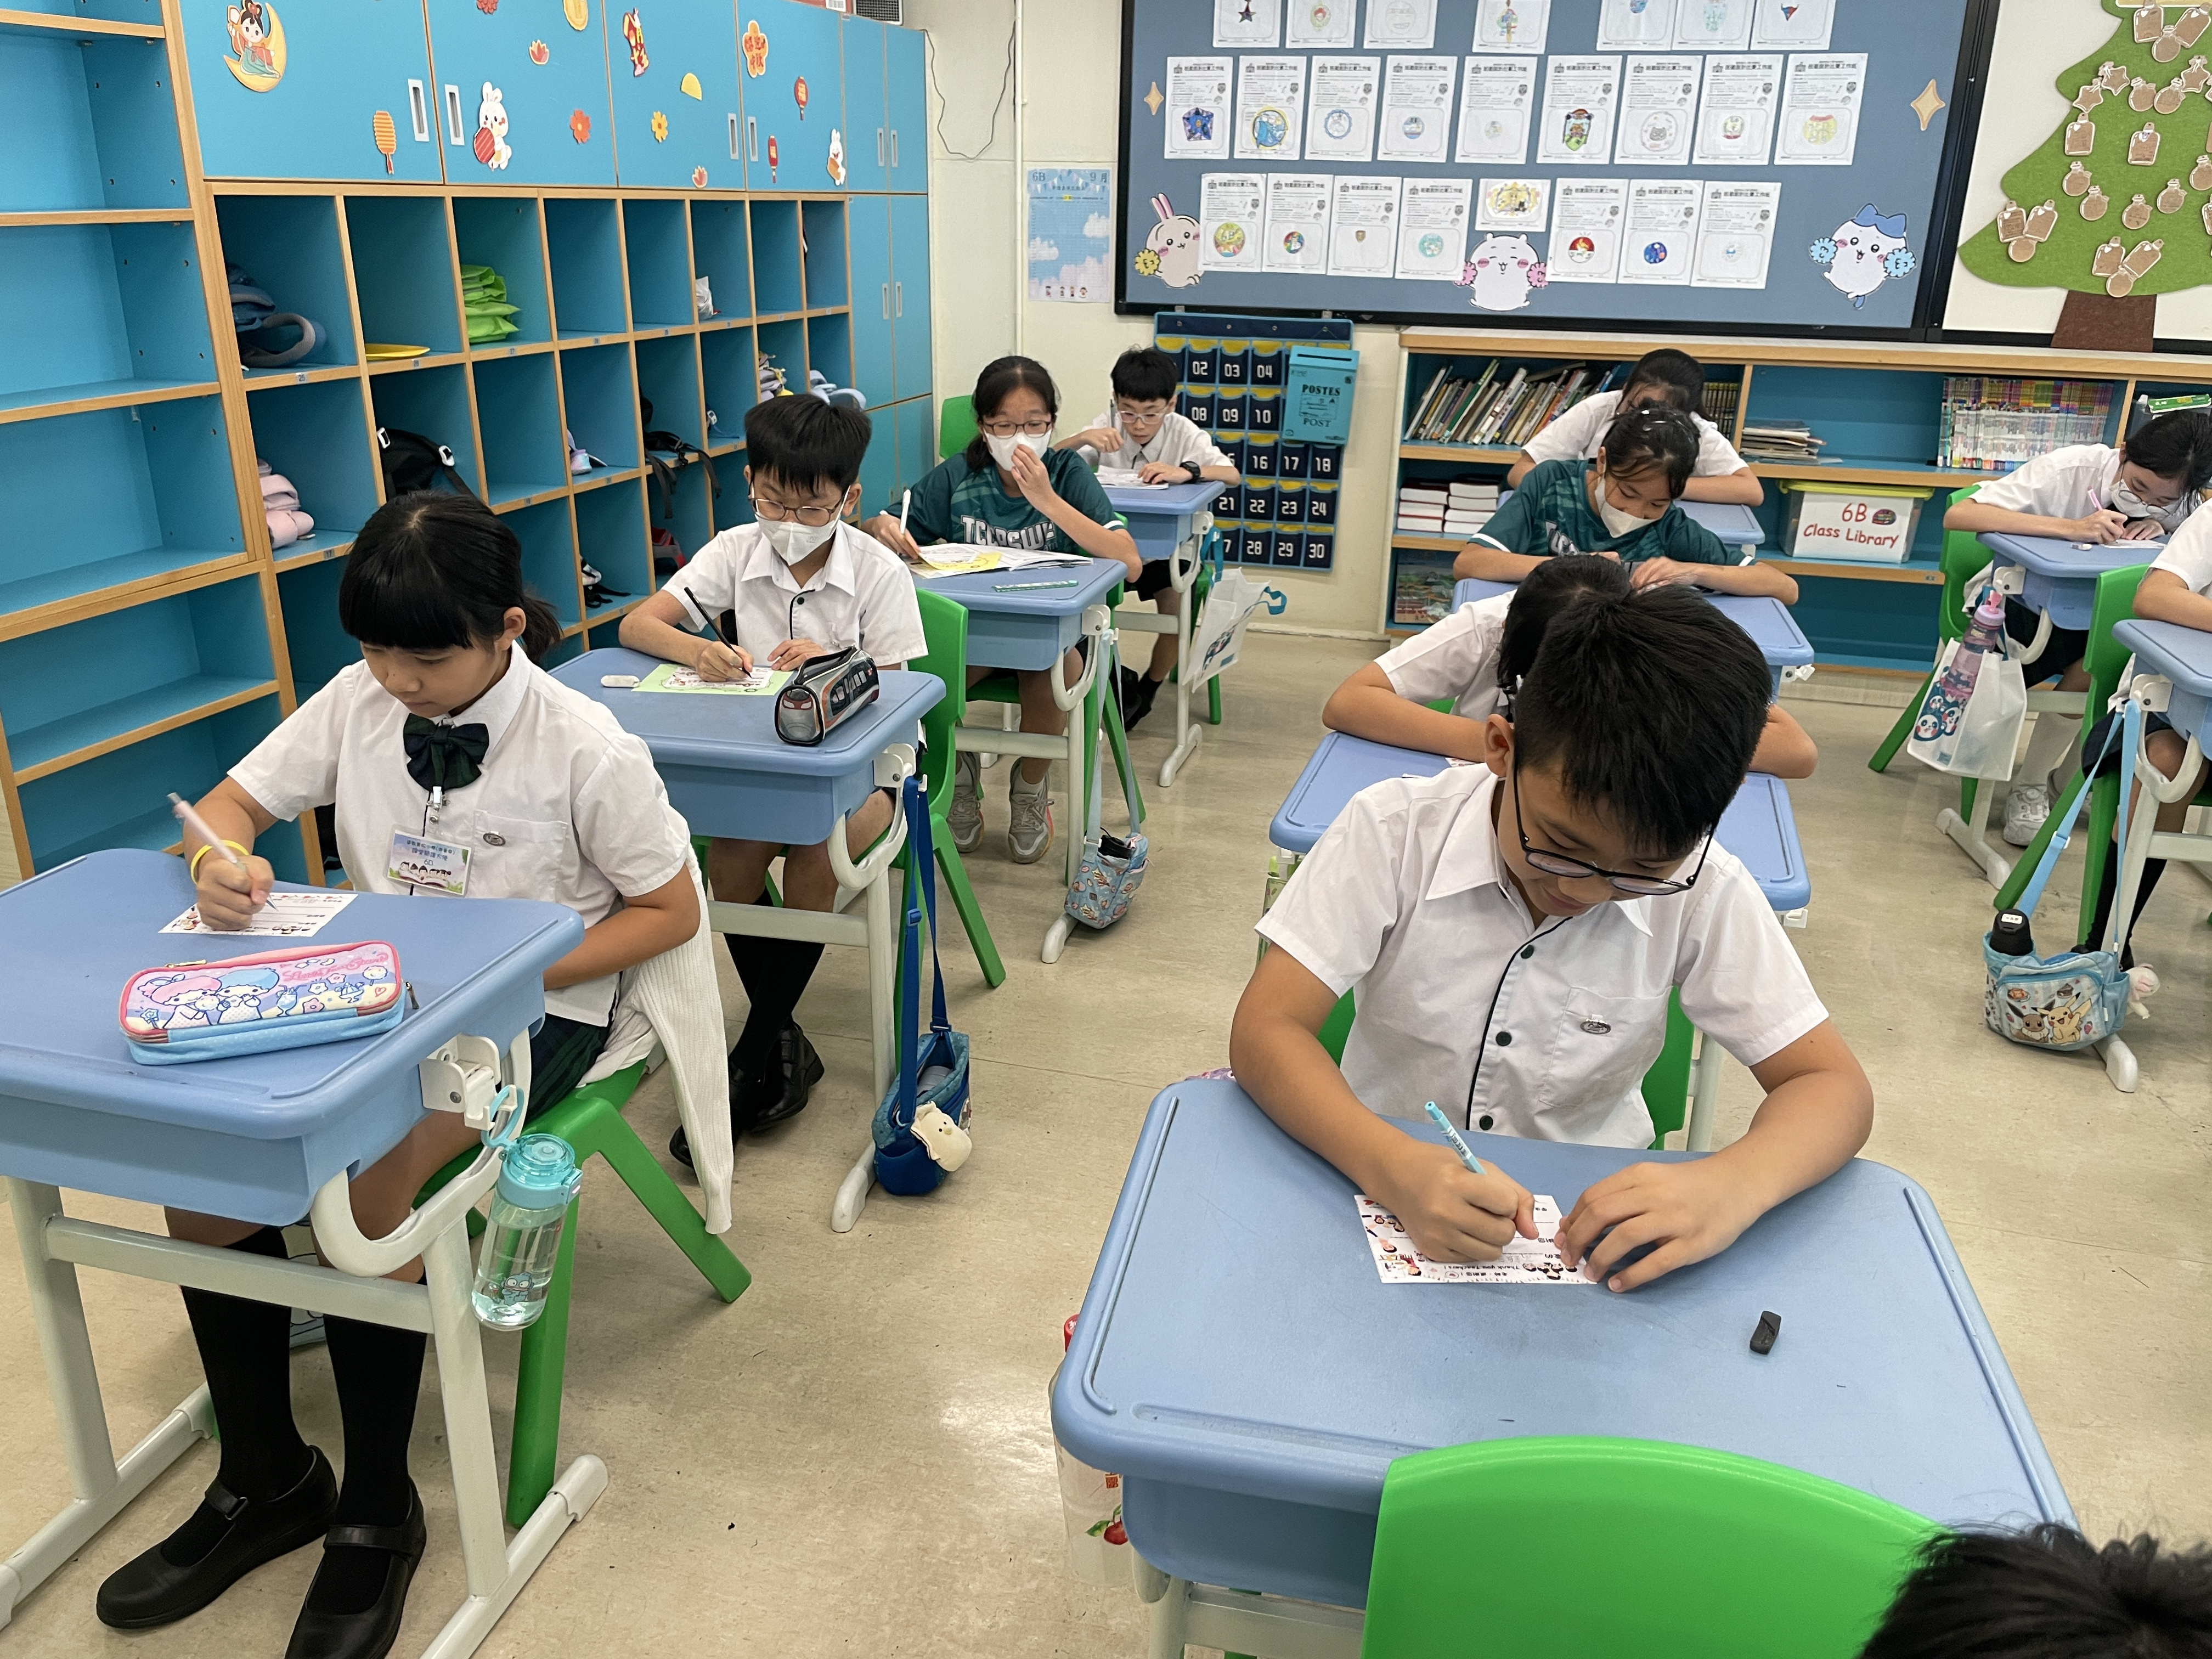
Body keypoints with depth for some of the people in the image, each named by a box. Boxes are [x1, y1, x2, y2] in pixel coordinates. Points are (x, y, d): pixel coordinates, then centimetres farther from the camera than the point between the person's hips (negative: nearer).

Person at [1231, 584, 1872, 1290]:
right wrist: (1390, 1167, -35)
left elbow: (1833, 1086, -7)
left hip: (1589, 1222, 0)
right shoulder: (1396, 830, -16)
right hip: (1387, 1199, 0)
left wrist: (1733, 1186, -28)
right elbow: (1265, 1030, -18)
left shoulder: (1701, 892, -13)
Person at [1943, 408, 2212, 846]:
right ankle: (2030, 786, -12)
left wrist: (2161, 526, -26)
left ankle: (2071, 776, -3)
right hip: (2017, 602, -5)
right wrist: (2070, 527, -46)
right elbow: (1957, 515, -36)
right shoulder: (2069, 469, -25)